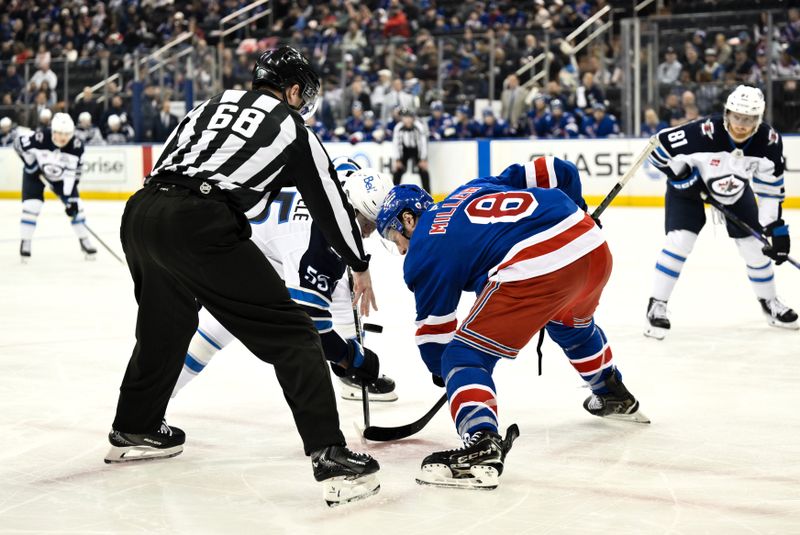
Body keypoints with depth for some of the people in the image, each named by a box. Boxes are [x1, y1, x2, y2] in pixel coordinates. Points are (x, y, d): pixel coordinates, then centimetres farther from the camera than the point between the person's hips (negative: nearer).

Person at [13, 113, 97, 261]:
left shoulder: (76, 146, -28)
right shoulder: (40, 138, -34)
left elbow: (72, 173, -25)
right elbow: (18, 144, -16)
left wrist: (70, 198, -28)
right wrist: (31, 164, -19)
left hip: (60, 176, 2)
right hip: (35, 171, -2)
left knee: (75, 205, -5)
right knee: (32, 205, -16)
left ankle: (84, 241, 10)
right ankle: (25, 243, -2)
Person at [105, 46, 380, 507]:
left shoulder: (216, 103, 29)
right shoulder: (292, 128, 15)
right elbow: (330, 201, 19)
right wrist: (360, 266, 31)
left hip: (141, 211, 7)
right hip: (201, 226, -7)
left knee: (166, 324, 32)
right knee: (290, 335, -3)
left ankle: (135, 430, 48)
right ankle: (330, 456, -13)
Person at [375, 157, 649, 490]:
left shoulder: (424, 251, 11)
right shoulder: (474, 188, 28)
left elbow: (434, 331, 13)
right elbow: (558, 172, 26)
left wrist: (442, 372, 32)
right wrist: (574, 214, 42)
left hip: (535, 269, -8)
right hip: (594, 247, 9)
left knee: (465, 355, 1)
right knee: (573, 324, 39)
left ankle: (481, 447, -20)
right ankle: (615, 398, 59)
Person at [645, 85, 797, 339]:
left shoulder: (769, 141, -25)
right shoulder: (705, 133, -38)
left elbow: (770, 187, -13)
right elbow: (659, 146, -27)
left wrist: (776, 227, -14)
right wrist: (682, 177, -25)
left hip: (736, 188, 4)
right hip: (690, 182, -4)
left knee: (755, 244, 5)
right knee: (680, 240, -17)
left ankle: (769, 302, 27)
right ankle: (656, 306, -7)